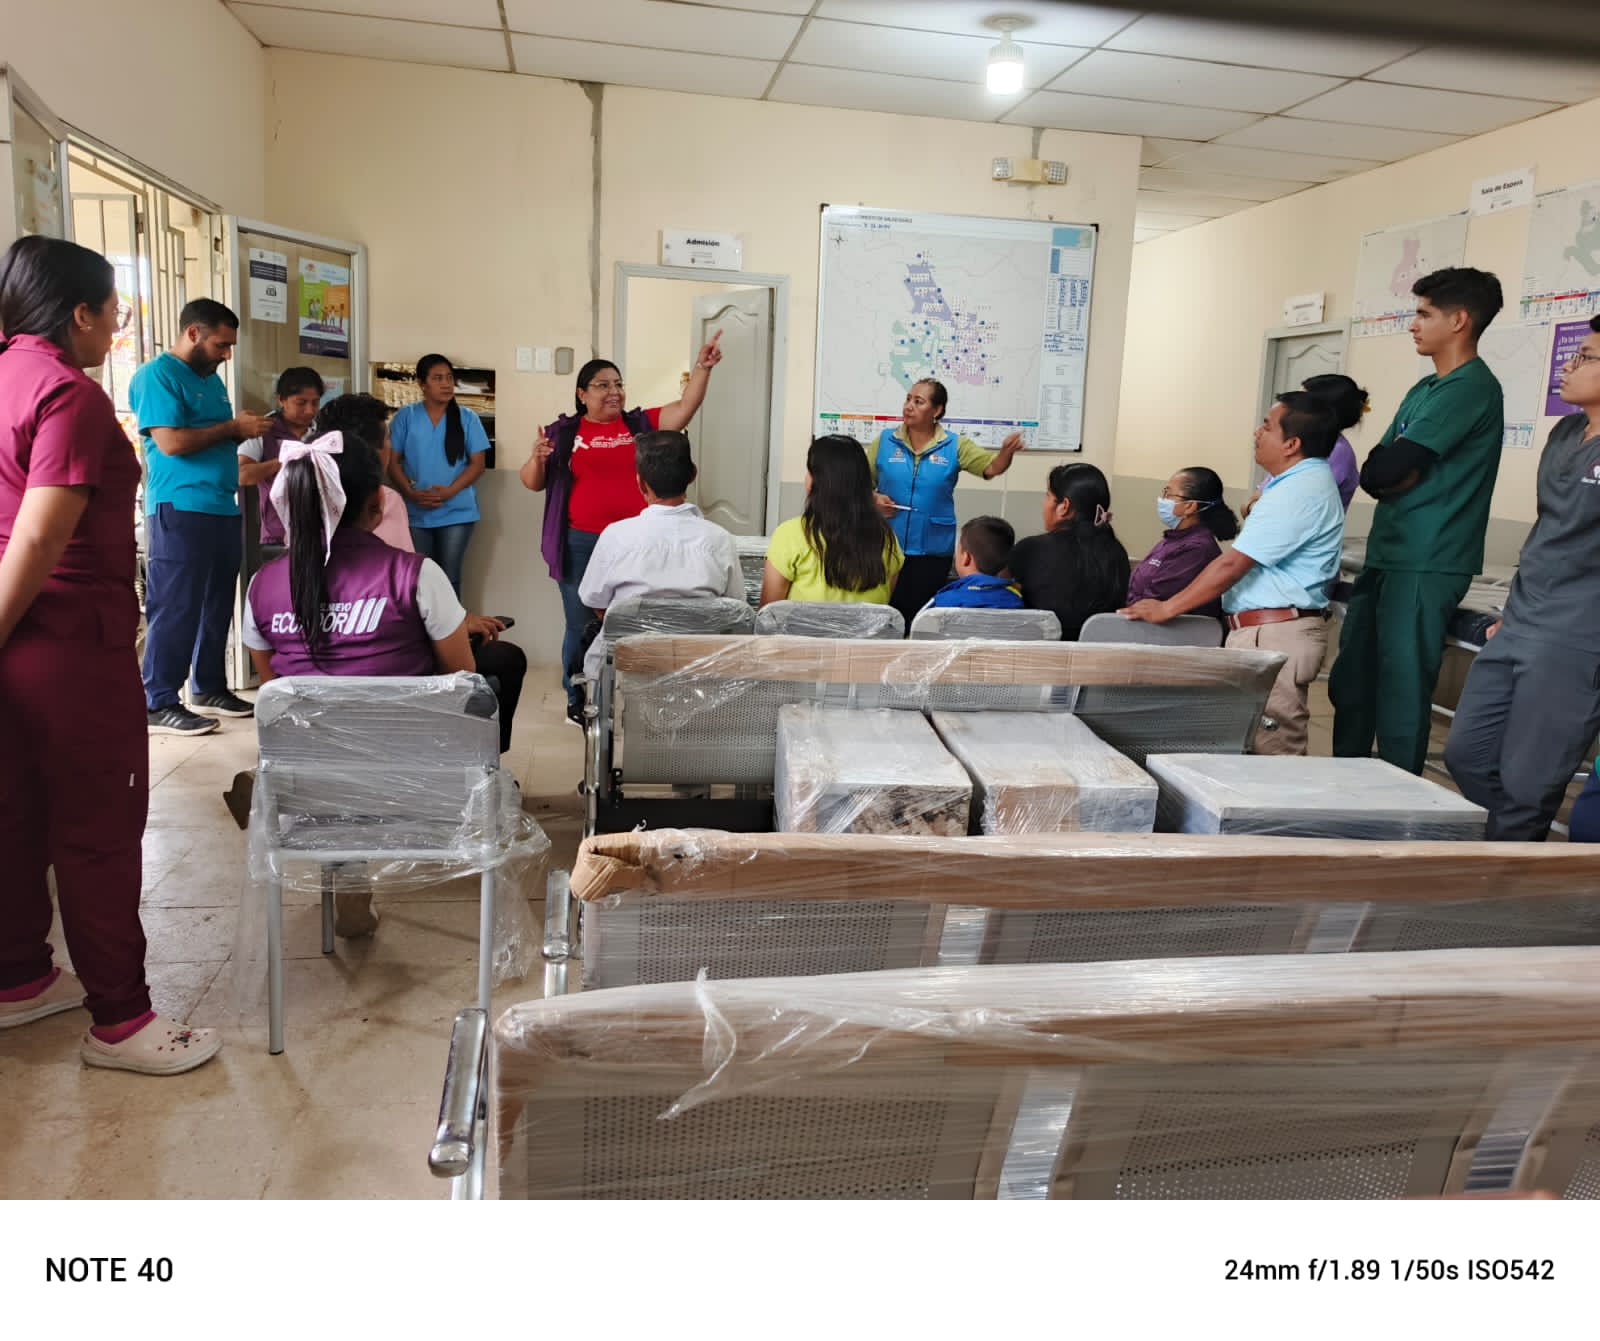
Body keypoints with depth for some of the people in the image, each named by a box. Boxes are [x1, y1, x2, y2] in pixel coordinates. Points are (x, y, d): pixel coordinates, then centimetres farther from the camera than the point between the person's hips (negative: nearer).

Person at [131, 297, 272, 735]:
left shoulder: (211, 379, 19)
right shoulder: (156, 375, -8)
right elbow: (171, 442, -19)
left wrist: (243, 432, 5)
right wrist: (232, 427, -12)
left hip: (222, 508, 9)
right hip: (180, 510, -9)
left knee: (217, 605, 13)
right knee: (176, 608, -7)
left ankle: (208, 689, 23)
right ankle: (158, 705, 0)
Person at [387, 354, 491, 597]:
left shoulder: (467, 418, 2)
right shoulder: (405, 417, 2)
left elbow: (478, 463, -1)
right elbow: (392, 461, 1)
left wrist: (449, 491, -15)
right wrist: (411, 493, -15)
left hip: (456, 512, 0)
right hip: (415, 513, 1)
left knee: (449, 578, 3)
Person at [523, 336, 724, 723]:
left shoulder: (642, 425, 9)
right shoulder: (563, 432, 5)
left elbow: (685, 408, -1)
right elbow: (532, 483, 6)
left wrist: (702, 367, -12)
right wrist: (537, 458, -14)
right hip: (581, 544, -1)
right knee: (582, 626, 6)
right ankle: (579, 702, 19)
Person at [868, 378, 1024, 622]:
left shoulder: (954, 445, 0)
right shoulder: (885, 440, 1)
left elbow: (992, 467, -9)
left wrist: (1007, 451, -30)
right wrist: (873, 500, -13)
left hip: (933, 550, 0)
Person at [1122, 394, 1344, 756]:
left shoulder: (1299, 492, -17)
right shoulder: (1304, 480, 18)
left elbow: (1232, 564, -18)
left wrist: (1166, 608, -13)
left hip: (1275, 637, -11)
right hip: (1269, 631, 11)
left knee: (1273, 756, -7)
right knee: (1259, 749, 12)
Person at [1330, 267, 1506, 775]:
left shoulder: (1471, 387, -11)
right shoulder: (1425, 389, 18)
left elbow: (1387, 470, -18)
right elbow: (1374, 473, 12)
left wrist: (1390, 472, 2)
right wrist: (1398, 473, -7)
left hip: (1425, 564, -9)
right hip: (1387, 555, 9)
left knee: (1401, 692, -3)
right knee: (1351, 683, 13)